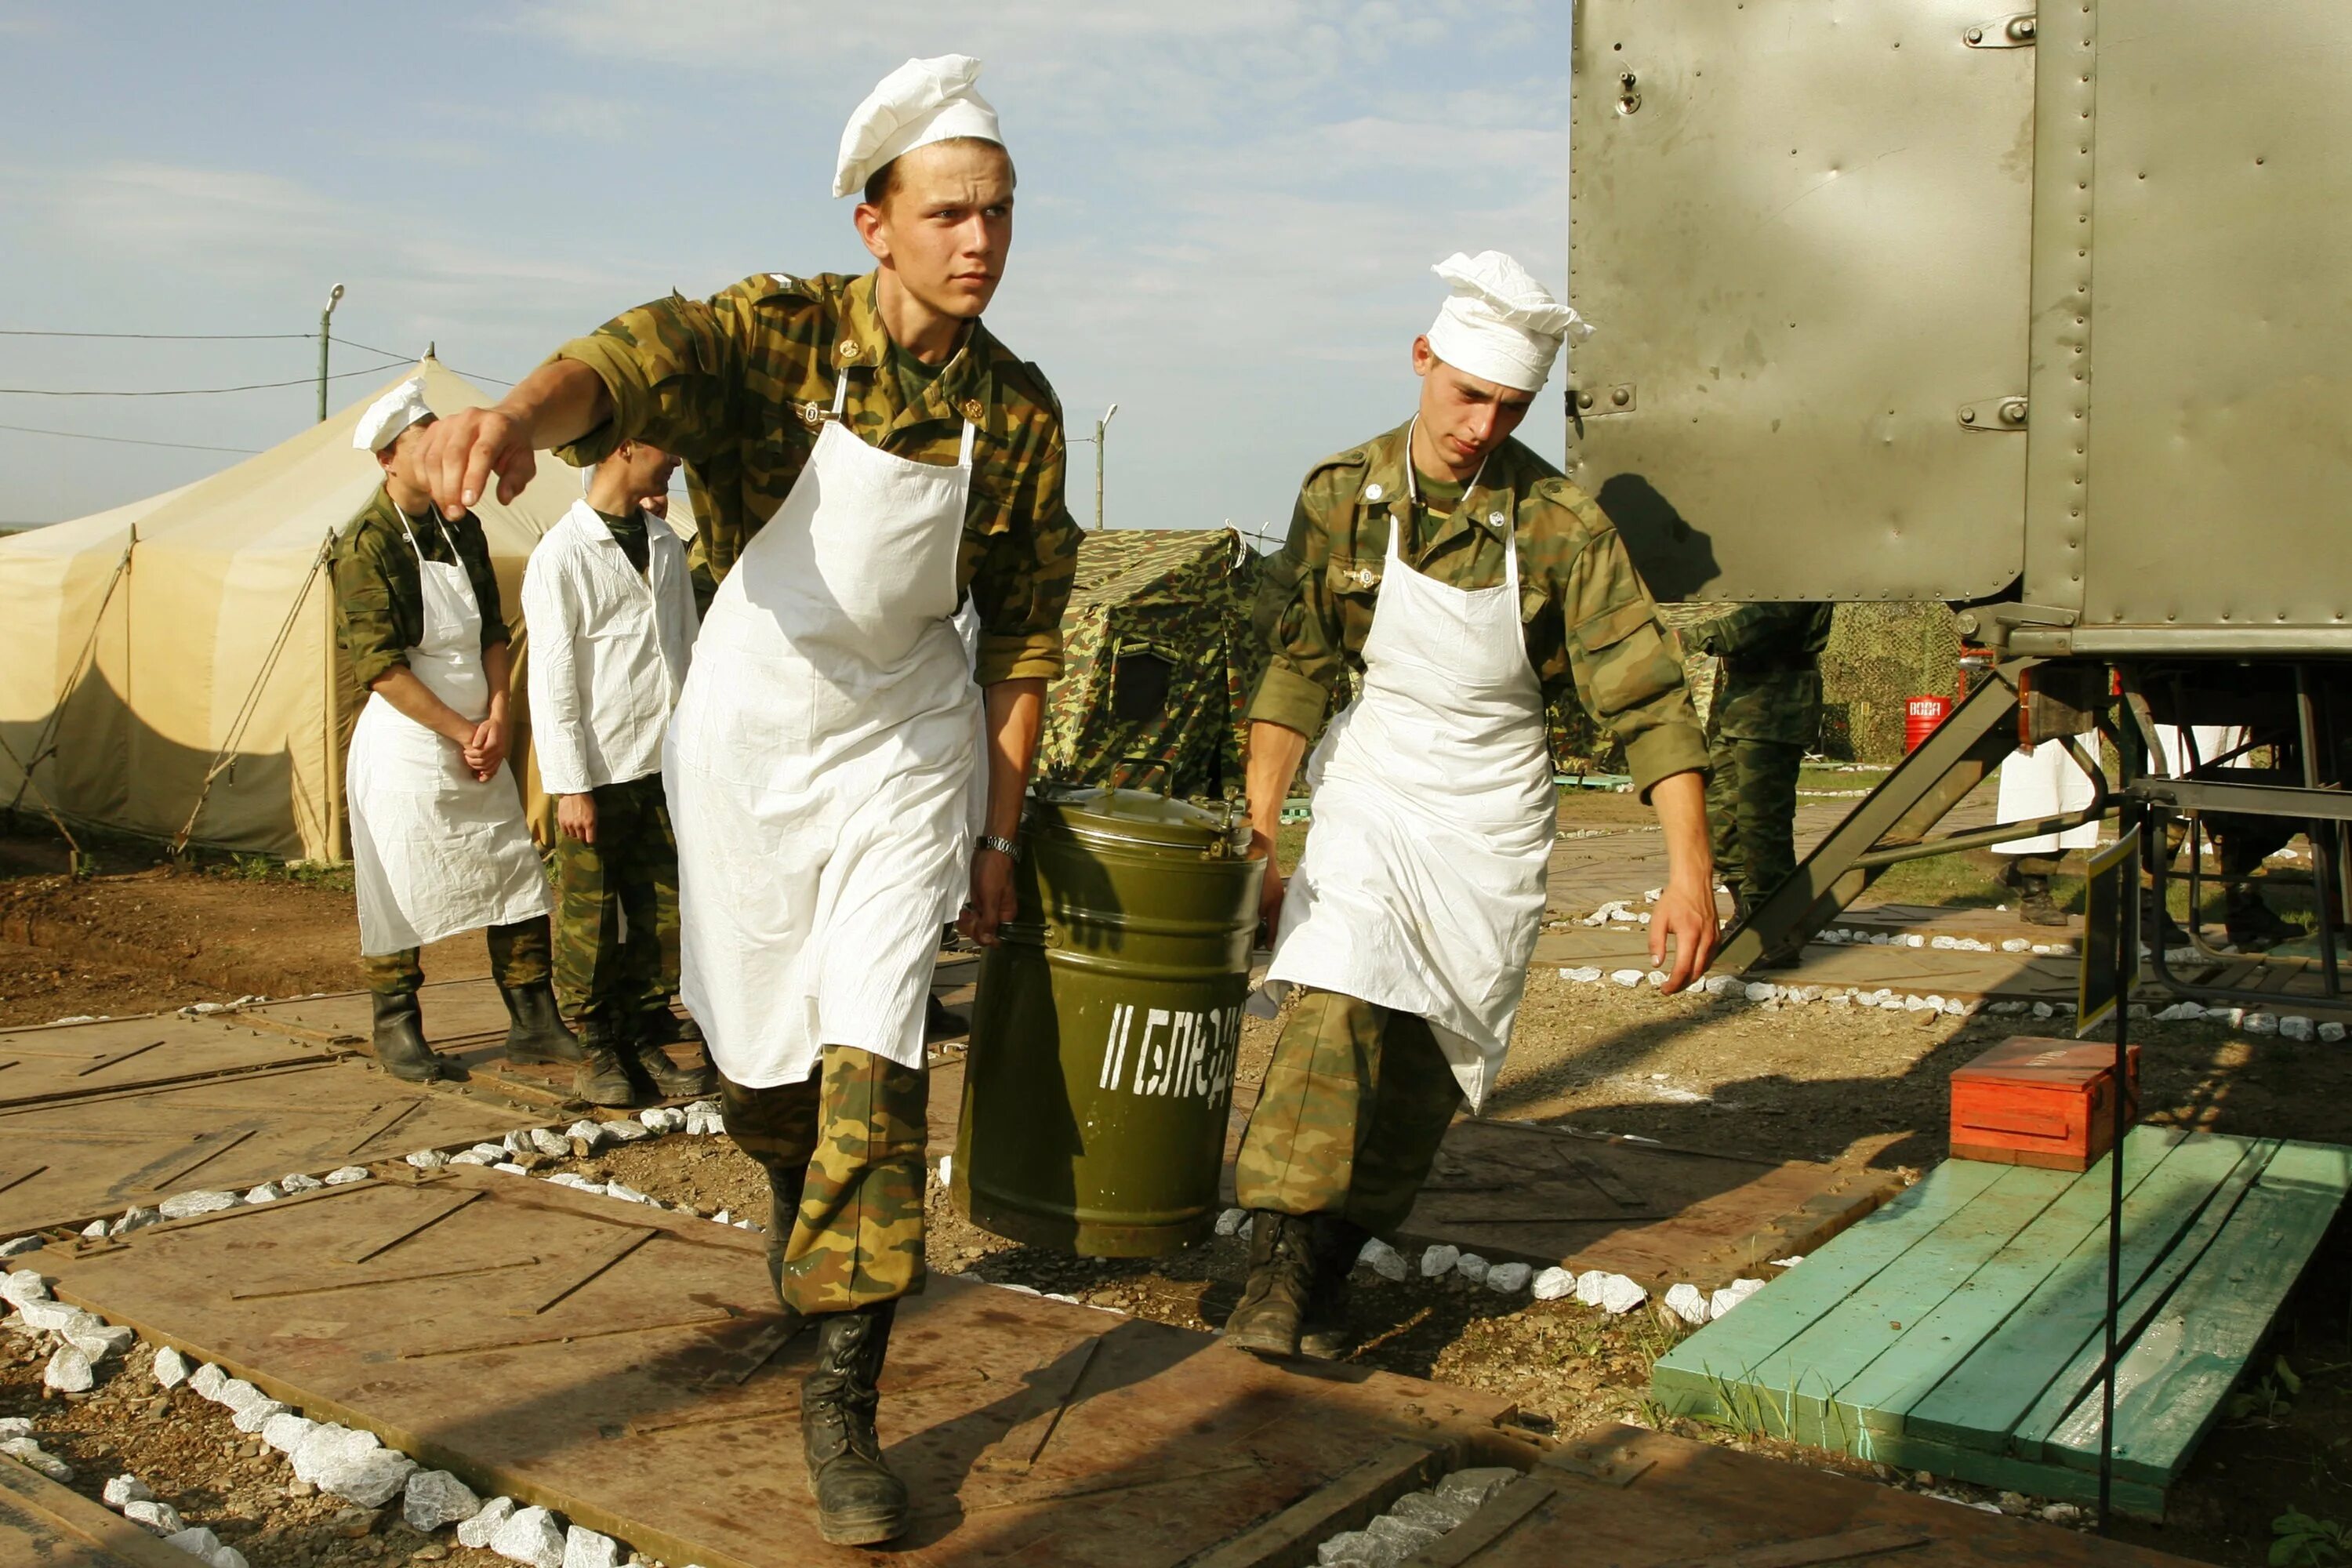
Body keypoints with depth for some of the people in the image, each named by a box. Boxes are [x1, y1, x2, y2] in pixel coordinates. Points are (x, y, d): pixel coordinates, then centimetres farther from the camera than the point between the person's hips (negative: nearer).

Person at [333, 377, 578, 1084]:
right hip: (404, 749, -6)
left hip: (477, 746, 6)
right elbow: (381, 667, -16)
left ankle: (534, 1025, 14)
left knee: (517, 878, 5)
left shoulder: (461, 528, 9)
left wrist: (497, 718, -3)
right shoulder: (368, 543, -11)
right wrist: (462, 732, -13)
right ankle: (395, 1030, 19)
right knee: (399, 892, 3)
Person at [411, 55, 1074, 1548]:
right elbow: (639, 357, -35)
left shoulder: (1020, 412, -5)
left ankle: (843, 1406, -1)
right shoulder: (784, 331, -13)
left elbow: (1024, 635, 3)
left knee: (873, 1063, -10)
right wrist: (519, 414, -58)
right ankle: (799, 1206, 48)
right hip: (749, 738, 0)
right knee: (760, 1046, 13)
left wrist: (1000, 827, 3)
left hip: (907, 752, 1)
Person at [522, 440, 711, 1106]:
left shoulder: (666, 544, 12)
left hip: (666, 763, 6)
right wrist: (570, 785, -11)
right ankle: (596, 1047, 15)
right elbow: (552, 678, -9)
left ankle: (649, 1037, 20)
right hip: (599, 769, -6)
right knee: (589, 915, 2)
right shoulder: (562, 553, -7)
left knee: (664, 908, 8)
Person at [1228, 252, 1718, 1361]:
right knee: (1334, 1008, -19)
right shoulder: (1341, 494, -7)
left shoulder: (1561, 527, -13)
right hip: (1368, 790, 1)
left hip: (1491, 819, 0)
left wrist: (1690, 871, -20)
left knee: (1429, 1066, 2)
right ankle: (1275, 1266, -17)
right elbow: (1294, 670, -2)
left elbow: (1645, 697, -13)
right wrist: (1258, 833, -7)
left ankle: (1330, 1270, 16)